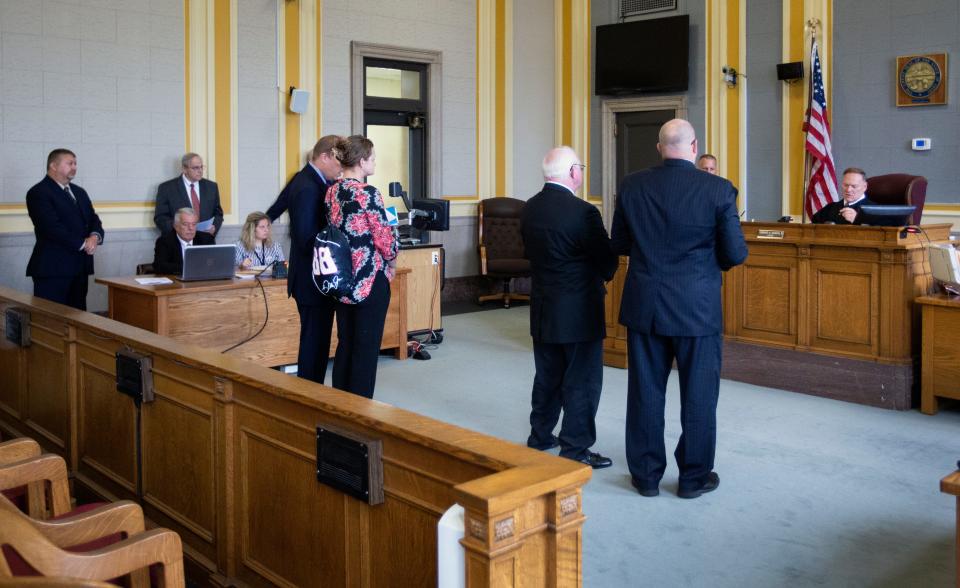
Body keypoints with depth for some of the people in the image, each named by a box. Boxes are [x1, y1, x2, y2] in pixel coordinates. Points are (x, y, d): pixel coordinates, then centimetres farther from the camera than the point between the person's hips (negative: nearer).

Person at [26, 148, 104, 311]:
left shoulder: (79, 192, 19)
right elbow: (52, 228, -16)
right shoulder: (38, 193, -6)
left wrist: (95, 236, -7)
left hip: (80, 267, 7)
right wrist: (83, 244, -14)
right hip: (53, 268, -7)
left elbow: (93, 219, 15)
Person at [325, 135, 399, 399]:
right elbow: (384, 238, -14)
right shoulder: (368, 193, -15)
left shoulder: (331, 192, 6)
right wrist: (391, 262, 5)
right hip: (370, 281, -7)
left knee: (345, 344, 14)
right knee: (366, 348, 1)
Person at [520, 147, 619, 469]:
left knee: (547, 376, 20)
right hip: (579, 312, -7)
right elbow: (607, 261, -12)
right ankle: (575, 449, 7)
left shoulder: (529, 209, 2)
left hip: (542, 309, 7)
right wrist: (602, 277, 9)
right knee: (582, 381, 3)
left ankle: (540, 436, 31)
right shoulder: (582, 212, -20)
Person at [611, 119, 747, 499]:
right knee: (698, 394, 11)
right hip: (696, 308, -3)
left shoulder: (631, 186, -2)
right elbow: (736, 254, -7)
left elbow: (619, 243, 7)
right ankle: (694, 477, 21)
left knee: (645, 392, 12)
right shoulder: (718, 189, -10)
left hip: (643, 306, 3)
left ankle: (646, 474, 22)